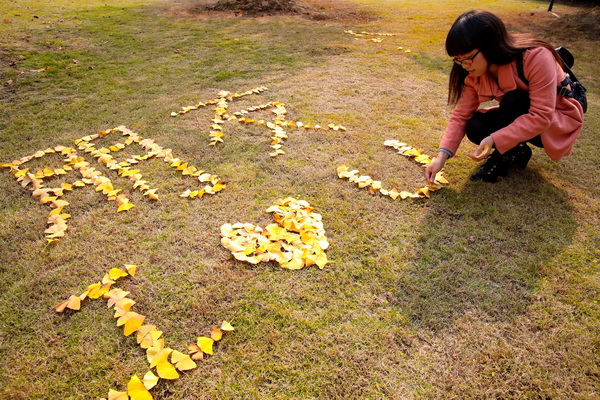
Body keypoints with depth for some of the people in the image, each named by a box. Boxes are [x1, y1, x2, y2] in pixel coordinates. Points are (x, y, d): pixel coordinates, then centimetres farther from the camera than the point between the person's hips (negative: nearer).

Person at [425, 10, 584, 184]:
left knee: (513, 100, -33)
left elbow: (542, 116, -35)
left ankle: (503, 158, -13)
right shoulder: (475, 73, -14)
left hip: (559, 120, -5)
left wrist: (494, 140, -43)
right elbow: (461, 115, -16)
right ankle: (516, 151, 3)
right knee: (475, 127, -22)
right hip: (521, 116, 5)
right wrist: (442, 155, -28)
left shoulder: (536, 58, -32)